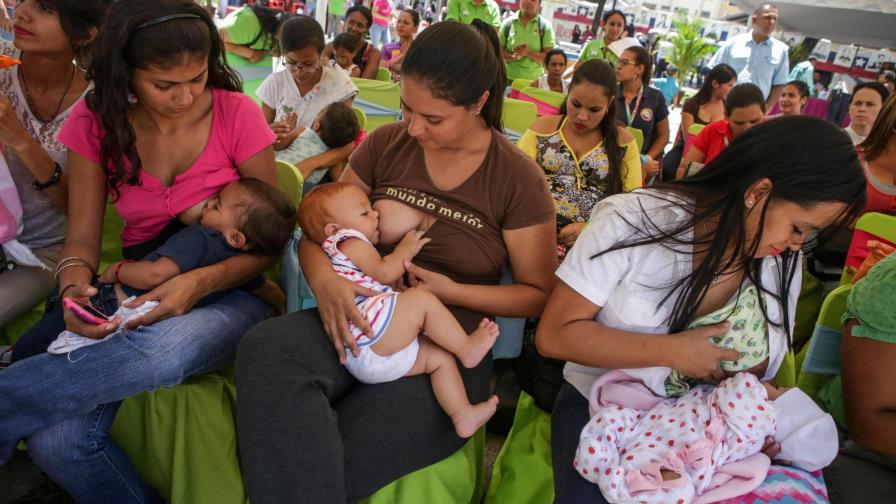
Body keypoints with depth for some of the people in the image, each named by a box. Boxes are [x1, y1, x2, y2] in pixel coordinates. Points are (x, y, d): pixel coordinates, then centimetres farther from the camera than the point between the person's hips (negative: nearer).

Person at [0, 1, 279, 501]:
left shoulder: (236, 113, -8)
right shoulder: (96, 122, 1)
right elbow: (82, 239, 3)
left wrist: (198, 283, -21)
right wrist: (75, 289, -20)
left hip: (227, 292, -2)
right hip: (137, 290, 3)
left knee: (163, 348, -40)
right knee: (55, 440, -24)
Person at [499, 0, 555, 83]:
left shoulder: (545, 26, -2)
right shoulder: (507, 23, 2)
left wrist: (528, 53, -20)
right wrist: (513, 56, -17)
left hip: (534, 81, -1)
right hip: (508, 79, 1)